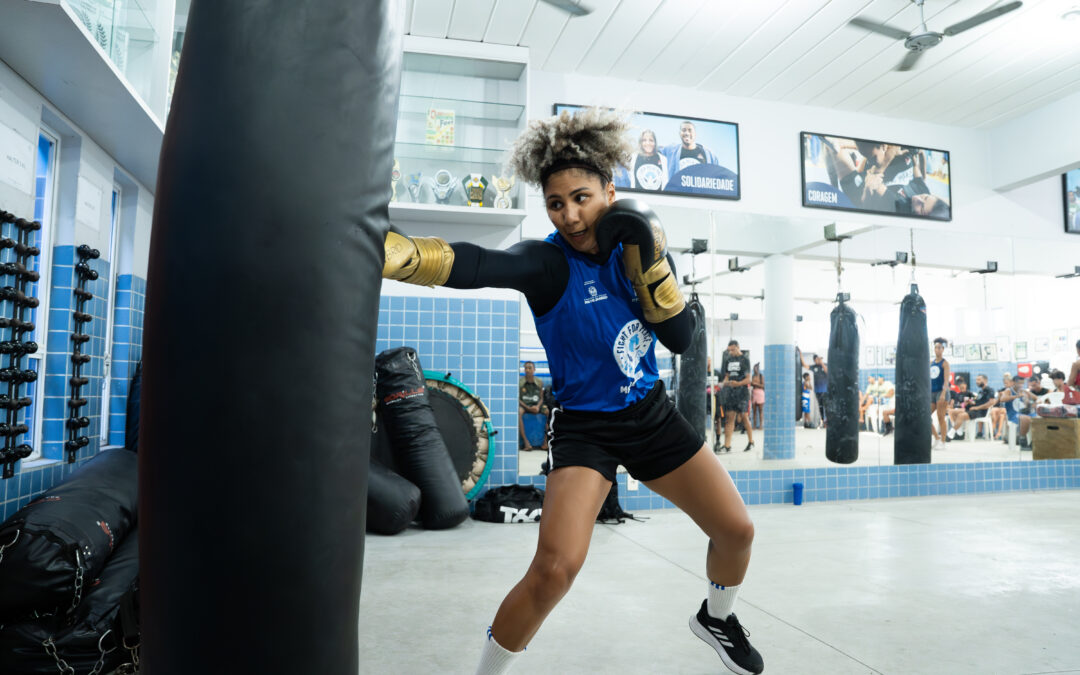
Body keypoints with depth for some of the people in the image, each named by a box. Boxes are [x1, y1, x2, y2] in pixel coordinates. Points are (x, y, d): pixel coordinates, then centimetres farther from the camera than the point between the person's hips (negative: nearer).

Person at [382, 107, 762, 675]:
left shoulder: (630, 247, -3)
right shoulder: (549, 263, -19)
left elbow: (681, 338, -6)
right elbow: (476, 266, -42)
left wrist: (650, 261, -19)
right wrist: (392, 250, -62)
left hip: (652, 415, 6)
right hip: (584, 427, -5)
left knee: (737, 530, 10)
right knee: (554, 569, -24)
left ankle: (717, 618, 44)